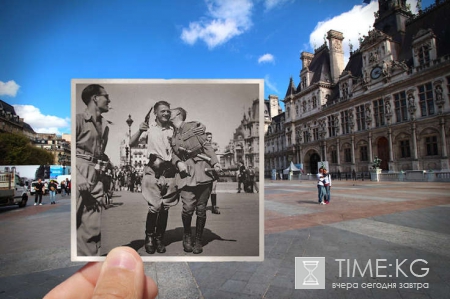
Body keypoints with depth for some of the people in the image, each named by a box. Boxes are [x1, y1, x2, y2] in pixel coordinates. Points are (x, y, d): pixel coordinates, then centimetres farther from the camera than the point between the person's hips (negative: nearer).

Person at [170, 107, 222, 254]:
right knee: (188, 208, -9)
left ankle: (198, 241, 23)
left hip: (203, 172, -1)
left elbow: (206, 145, 2)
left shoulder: (195, 126, 5)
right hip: (186, 174, 2)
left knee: (201, 210, 3)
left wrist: (215, 162, -10)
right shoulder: (171, 135, 16)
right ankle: (187, 235, 21)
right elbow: (172, 154, 13)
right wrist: (178, 162, -9)